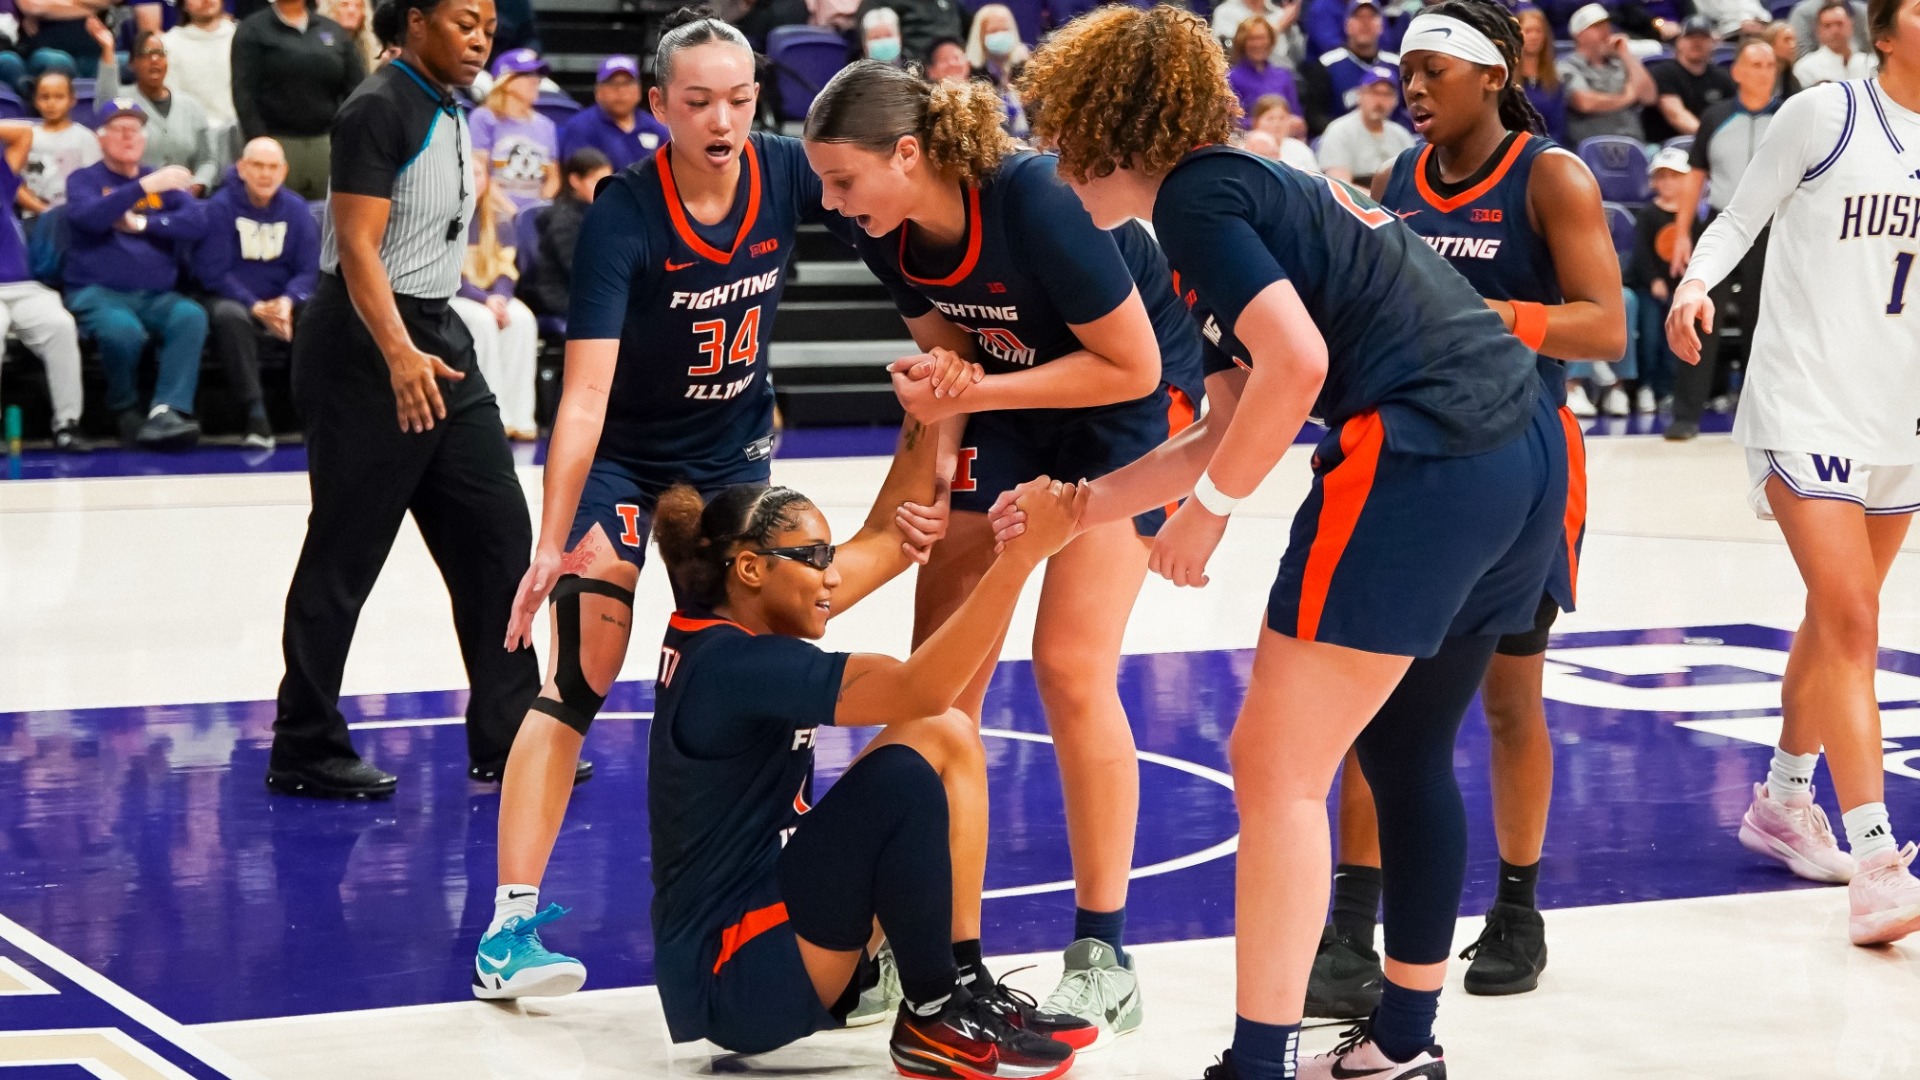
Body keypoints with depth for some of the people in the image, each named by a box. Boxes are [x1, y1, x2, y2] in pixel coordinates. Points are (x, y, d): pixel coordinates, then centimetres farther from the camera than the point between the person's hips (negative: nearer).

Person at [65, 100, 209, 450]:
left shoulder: (162, 181, 20)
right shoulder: (84, 180, 10)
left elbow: (197, 224, 3)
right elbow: (89, 216, -15)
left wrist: (141, 223, -7)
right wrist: (144, 186, -23)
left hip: (157, 296, 3)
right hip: (98, 293, -3)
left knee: (191, 316, -30)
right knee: (122, 329, -36)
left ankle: (168, 409, -38)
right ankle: (126, 410, -9)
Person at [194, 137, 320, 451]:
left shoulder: (296, 209, 4)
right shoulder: (220, 207, -6)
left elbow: (309, 269, 3)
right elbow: (212, 272, -10)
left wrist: (287, 302, -18)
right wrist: (256, 307, -21)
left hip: (283, 300, 3)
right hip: (232, 297, -3)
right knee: (230, 316, -38)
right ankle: (255, 412, -38)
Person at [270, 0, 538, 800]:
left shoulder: (450, 111, 14)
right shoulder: (378, 109, -14)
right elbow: (357, 247, -22)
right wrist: (399, 357, -33)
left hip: (435, 338, 9)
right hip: (368, 349, -9)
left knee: (497, 532, 6)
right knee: (344, 554, -3)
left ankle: (502, 740, 12)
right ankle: (304, 752, 6)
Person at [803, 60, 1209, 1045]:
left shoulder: (1035, 200, -32)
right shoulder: (888, 234, -12)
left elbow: (1132, 366, -24)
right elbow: (951, 355, 3)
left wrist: (977, 392, -27)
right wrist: (935, 452, -17)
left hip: (1132, 406, -7)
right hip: (1010, 406, 7)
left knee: (1070, 663, -16)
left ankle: (1102, 960, -5)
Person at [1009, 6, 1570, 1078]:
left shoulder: (1197, 195, -4)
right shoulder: (1263, 187, 25)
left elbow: (1294, 363, -18)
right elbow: (1227, 431, 27)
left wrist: (1210, 507, -6)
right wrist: (1075, 505, 30)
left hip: (1422, 458, -10)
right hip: (1525, 447, 10)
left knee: (1277, 770, -3)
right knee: (1409, 752, 22)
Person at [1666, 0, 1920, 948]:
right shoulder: (1826, 113, -8)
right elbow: (1740, 218, -3)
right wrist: (1696, 282, -21)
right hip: (1804, 407, -7)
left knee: (1835, 620, 18)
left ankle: (1783, 800, 36)